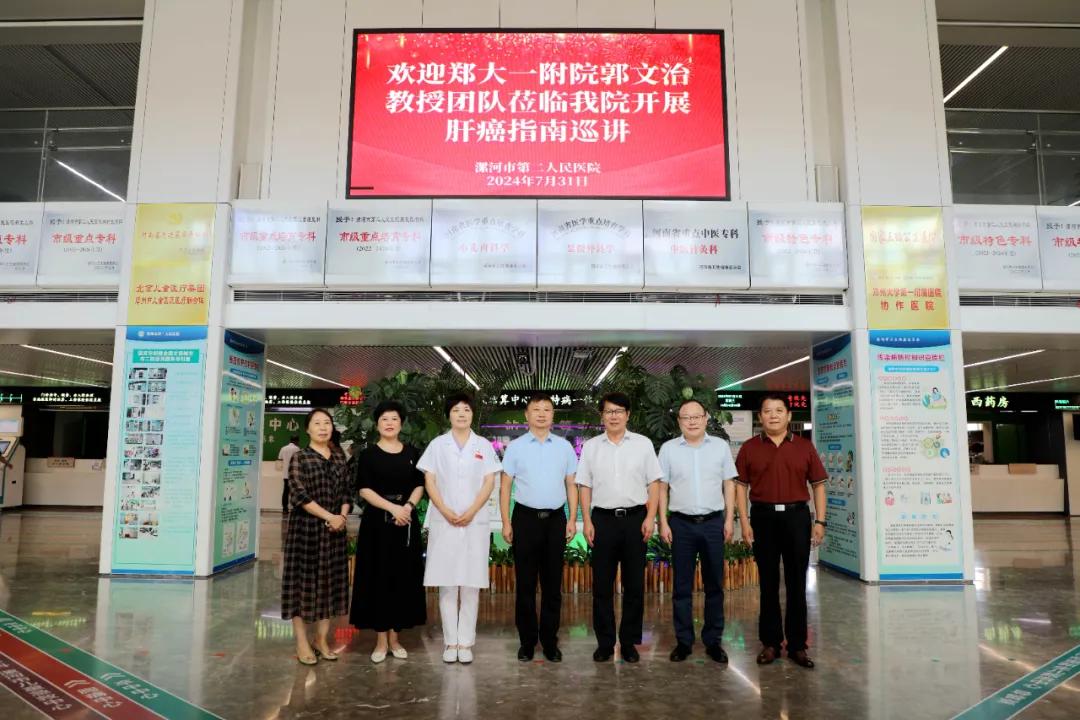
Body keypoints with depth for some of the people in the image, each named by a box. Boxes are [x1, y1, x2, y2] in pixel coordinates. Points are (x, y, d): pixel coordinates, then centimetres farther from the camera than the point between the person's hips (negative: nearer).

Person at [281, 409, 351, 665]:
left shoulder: (339, 457, 10)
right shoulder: (299, 458, -4)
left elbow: (346, 491, 11)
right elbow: (298, 495, -13)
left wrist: (342, 516, -7)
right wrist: (329, 516, -17)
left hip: (335, 529, 5)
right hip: (305, 528, -4)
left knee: (330, 581, 8)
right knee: (303, 580, 0)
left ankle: (321, 639, 20)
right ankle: (302, 643, 11)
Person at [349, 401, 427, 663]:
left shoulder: (412, 453, 8)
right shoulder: (367, 454, 1)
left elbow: (419, 486, 7)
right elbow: (364, 489, -7)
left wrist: (408, 507, -13)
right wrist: (392, 507, -18)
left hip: (407, 522, 2)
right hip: (377, 522, -2)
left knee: (403, 578, 5)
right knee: (378, 578, 1)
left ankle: (394, 636, 18)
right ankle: (381, 639, 12)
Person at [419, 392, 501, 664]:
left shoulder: (484, 446, 7)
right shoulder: (437, 445, 6)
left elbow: (489, 483, 2)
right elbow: (429, 482, 2)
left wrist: (471, 512, -11)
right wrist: (446, 512, -11)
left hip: (475, 522, 0)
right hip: (443, 522, 0)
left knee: (470, 584, 2)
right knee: (447, 584, 3)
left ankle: (466, 642, 10)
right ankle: (450, 642, 12)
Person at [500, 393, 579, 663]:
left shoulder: (565, 447, 6)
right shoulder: (515, 447, 1)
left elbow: (571, 485, 7)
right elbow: (505, 487, 1)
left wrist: (572, 519, 1)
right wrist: (506, 523, -4)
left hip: (555, 519, 1)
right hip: (525, 518, -1)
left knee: (553, 585, 8)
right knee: (525, 584, 6)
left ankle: (550, 642, 20)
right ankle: (527, 641, 19)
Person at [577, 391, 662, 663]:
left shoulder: (643, 444, 3)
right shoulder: (590, 447, 6)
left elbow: (653, 483, 3)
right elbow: (585, 486, 5)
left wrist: (650, 517, -6)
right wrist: (587, 522, -1)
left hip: (635, 518, 0)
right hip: (603, 519, 1)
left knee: (634, 584, 6)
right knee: (602, 585, 5)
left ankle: (629, 642, 19)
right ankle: (604, 643, 17)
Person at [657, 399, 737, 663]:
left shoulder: (721, 446, 4)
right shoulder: (668, 448, 2)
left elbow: (729, 484, 7)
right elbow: (662, 487, 4)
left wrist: (729, 519, 1)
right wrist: (663, 522, -1)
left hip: (713, 522, 1)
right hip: (681, 523, -1)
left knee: (714, 584, 9)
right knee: (682, 586, 7)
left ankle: (713, 640, 21)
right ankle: (683, 641, 18)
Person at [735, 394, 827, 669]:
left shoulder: (804, 446, 5)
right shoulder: (749, 448, 3)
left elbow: (818, 484, 6)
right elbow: (741, 486, 3)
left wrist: (820, 521, -1)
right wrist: (744, 521, -5)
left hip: (796, 516, 0)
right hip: (763, 517, 0)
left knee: (797, 583, 6)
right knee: (768, 582, 8)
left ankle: (797, 644, 18)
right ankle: (770, 643, 19)